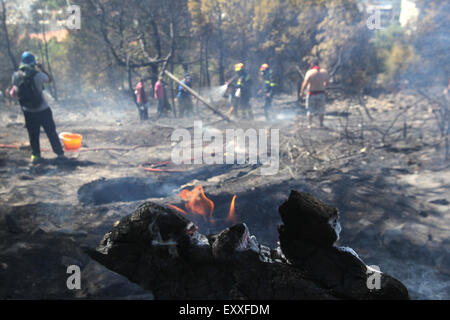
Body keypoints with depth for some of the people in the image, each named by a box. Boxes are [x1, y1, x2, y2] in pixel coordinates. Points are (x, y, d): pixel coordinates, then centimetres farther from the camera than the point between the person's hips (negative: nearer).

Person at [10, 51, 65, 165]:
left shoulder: (16, 76, -8)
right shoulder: (38, 75, -18)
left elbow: (14, 92, 5)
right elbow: (50, 79, 2)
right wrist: (41, 68, 10)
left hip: (28, 111, 3)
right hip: (43, 110, -2)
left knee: (33, 134, 15)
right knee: (51, 132, 8)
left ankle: (35, 155, 18)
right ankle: (60, 153, 13)